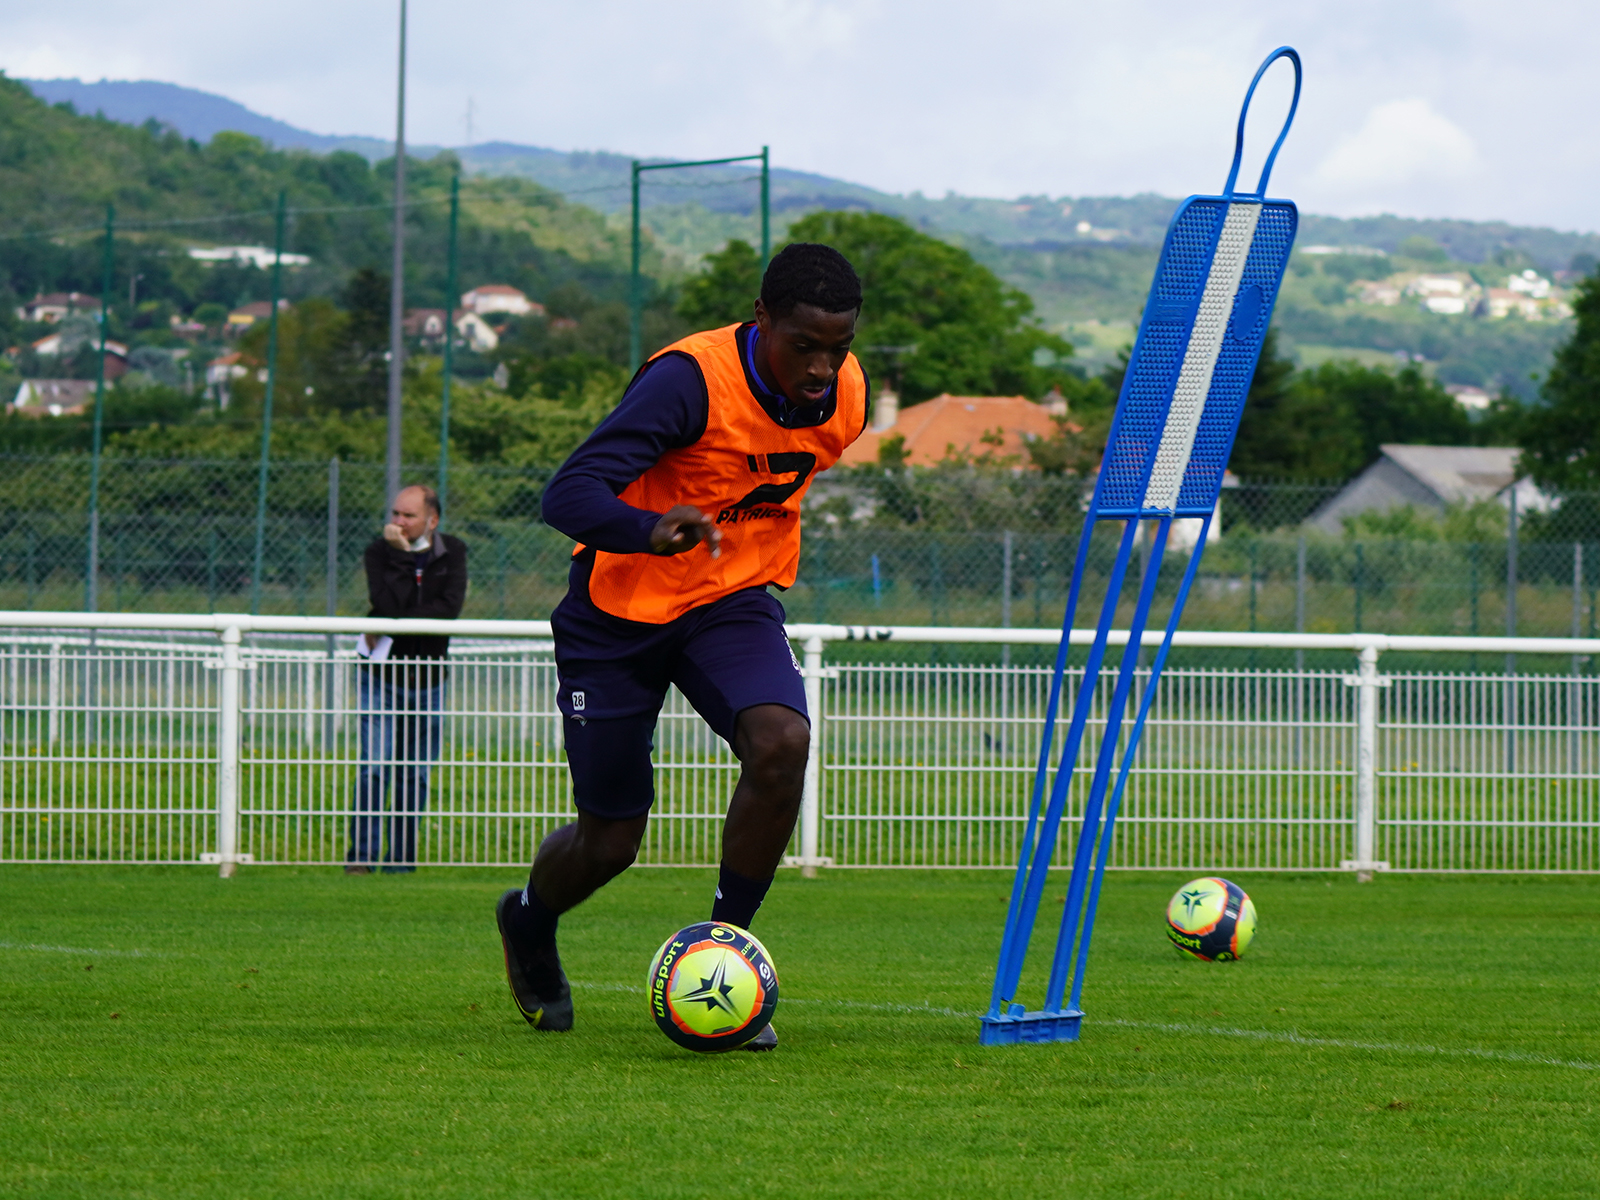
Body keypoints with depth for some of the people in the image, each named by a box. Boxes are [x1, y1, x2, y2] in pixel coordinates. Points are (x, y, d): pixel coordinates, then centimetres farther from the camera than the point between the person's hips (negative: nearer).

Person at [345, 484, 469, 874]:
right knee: (374, 767, -12)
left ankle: (401, 859, 9)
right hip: (381, 678, -2)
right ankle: (361, 854, -9)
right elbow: (387, 604, -21)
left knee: (416, 775, 4)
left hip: (428, 680, 2)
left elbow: (450, 607, -14)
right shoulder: (379, 551, -5)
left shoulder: (452, 552, 1)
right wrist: (401, 553, -22)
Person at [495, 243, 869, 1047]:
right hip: (618, 609, -4)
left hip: (732, 602, 4)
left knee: (781, 741, -27)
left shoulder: (844, 394, -8)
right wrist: (654, 531, -54)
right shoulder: (692, 379, -28)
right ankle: (529, 924, 40)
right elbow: (568, 496, -36)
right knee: (609, 842, 3)